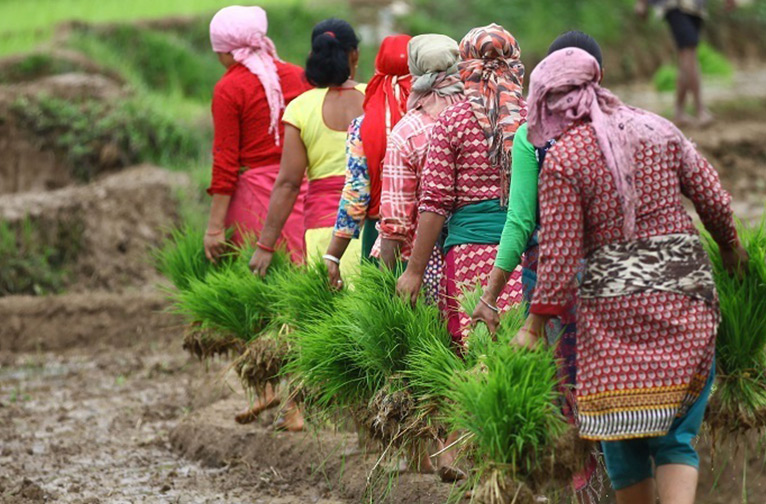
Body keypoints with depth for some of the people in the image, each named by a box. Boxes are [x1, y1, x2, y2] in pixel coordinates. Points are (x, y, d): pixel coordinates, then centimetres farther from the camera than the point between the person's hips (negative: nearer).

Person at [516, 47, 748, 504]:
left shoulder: (562, 159, -6)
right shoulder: (658, 129, 6)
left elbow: (559, 252, -8)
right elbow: (715, 200, 10)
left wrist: (534, 325, -2)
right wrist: (730, 245, 30)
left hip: (615, 301, -3)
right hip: (687, 290, 4)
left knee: (623, 434, 10)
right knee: (677, 436, 4)